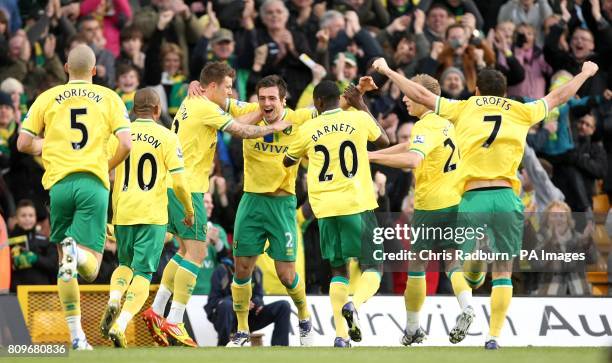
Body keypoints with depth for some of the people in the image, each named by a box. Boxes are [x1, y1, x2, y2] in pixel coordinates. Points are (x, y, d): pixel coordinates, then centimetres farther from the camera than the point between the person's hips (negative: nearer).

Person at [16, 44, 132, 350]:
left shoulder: (47, 98, 10)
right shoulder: (109, 98, 8)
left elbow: (23, 143, 8)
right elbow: (126, 144, -1)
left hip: (59, 183, 1)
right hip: (94, 183, -1)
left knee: (65, 263, 12)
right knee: (90, 268, -3)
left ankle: (76, 335, 5)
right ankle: (76, 251, -40)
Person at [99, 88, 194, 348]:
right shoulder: (167, 137, -2)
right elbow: (179, 182, -6)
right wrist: (189, 211, 10)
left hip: (122, 212, 3)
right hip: (153, 215, -3)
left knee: (125, 264, 25)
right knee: (142, 274, 1)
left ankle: (113, 301, -4)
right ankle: (120, 326, -17)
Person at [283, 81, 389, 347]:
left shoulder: (308, 130, 5)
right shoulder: (359, 119, 2)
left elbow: (287, 161, 22)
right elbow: (384, 141, 22)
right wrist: (361, 106, 26)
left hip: (325, 208, 2)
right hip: (357, 205, -2)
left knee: (339, 269, 14)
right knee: (373, 267, 6)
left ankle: (340, 334, 0)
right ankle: (355, 304, -26)